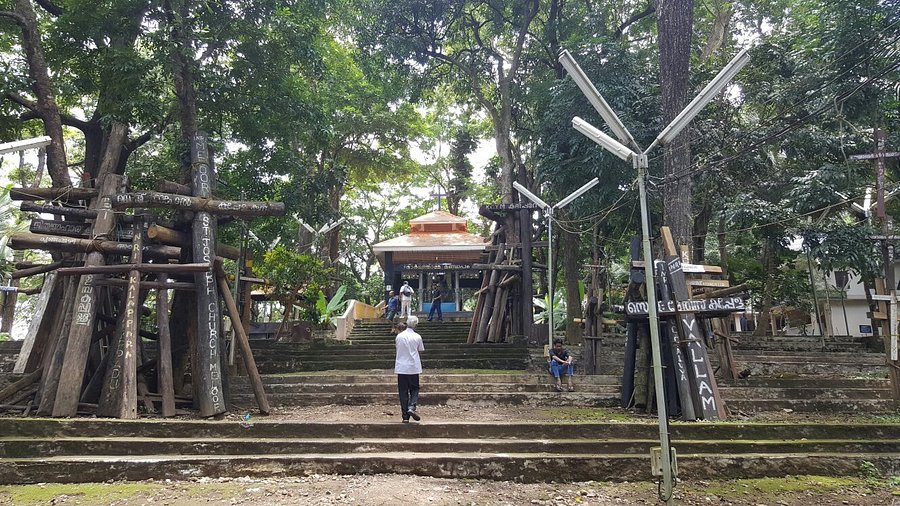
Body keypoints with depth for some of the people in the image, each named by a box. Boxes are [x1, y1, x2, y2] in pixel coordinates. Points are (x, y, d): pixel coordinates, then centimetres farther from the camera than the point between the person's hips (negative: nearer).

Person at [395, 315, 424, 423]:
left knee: (403, 391, 6)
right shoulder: (417, 337, -5)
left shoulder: (399, 336, 0)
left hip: (401, 367, 2)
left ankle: (405, 416, 4)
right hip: (413, 367, -2)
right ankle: (412, 407, -15)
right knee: (414, 389, 10)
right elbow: (421, 349, 6)